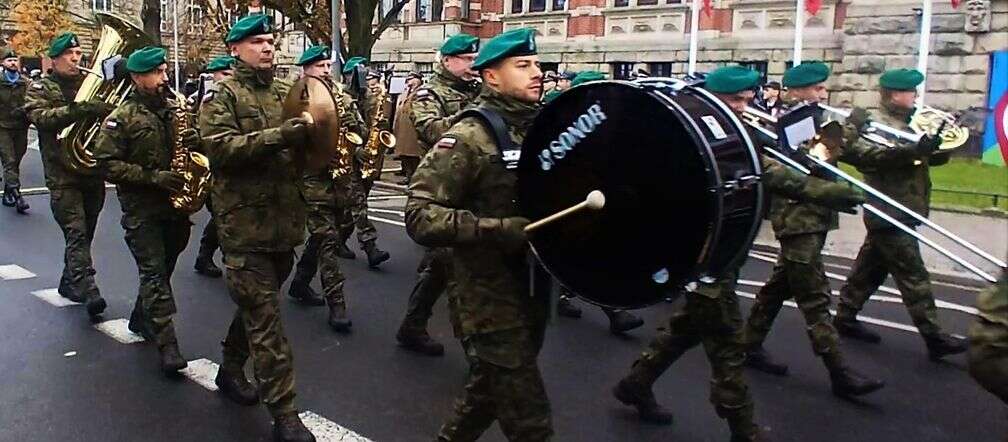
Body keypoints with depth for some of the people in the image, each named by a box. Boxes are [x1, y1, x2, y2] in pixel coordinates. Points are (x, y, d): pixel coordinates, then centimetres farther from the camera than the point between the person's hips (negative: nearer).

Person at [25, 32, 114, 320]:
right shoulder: (40, 89, 3)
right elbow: (40, 116, -18)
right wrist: (80, 109, -31)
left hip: (94, 170, 5)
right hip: (63, 175, -4)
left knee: (84, 234, 13)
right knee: (76, 232, -15)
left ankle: (69, 282, 29)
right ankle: (88, 290, -22)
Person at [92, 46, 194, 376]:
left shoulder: (177, 110, 9)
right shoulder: (121, 118, -6)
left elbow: (198, 147, 17)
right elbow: (107, 164, -11)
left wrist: (195, 141, -8)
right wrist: (153, 177, -20)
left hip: (176, 204, 5)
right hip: (141, 209, -5)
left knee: (162, 270, 17)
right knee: (154, 273, -9)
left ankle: (141, 320, 38)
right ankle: (167, 344, -10)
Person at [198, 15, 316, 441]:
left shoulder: (287, 92, 13)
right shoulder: (223, 95, -4)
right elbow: (220, 148, -18)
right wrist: (278, 136, -27)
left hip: (284, 219, 6)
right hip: (245, 222, -6)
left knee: (256, 307, 20)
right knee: (265, 317, -5)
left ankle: (231, 369, 42)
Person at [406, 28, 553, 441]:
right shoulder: (469, 137, -15)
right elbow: (420, 216, -21)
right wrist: (503, 230, -29)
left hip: (532, 289, 7)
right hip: (488, 298, -7)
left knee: (491, 389, 24)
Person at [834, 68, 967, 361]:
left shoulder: (904, 125, 18)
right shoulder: (878, 125, -11)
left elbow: (931, 158, 21)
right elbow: (872, 155, -31)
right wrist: (917, 149, -39)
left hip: (900, 213, 10)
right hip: (891, 214, -10)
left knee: (870, 269, 15)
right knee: (913, 276, -8)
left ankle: (845, 318, 23)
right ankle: (934, 338, -6)